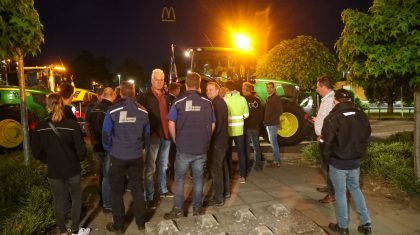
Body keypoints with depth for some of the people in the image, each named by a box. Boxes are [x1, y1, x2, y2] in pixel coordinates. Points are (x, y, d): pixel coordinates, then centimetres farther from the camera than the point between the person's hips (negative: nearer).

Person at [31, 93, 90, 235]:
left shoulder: (40, 127, -8)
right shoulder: (72, 125, -16)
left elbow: (36, 152, -2)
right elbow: (81, 150, -15)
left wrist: (49, 161, 13)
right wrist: (75, 159, 5)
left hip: (53, 171, 2)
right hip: (72, 169, -2)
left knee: (59, 201, 16)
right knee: (76, 199, 17)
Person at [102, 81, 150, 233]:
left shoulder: (113, 111, -12)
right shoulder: (143, 112, -3)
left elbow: (106, 135, -7)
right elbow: (147, 135, 5)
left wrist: (109, 151, 10)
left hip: (117, 157, -2)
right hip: (136, 157, 3)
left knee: (117, 191, 12)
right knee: (138, 189, 15)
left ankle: (118, 225, 23)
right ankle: (141, 222, 27)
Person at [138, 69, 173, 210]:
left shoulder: (167, 96, 10)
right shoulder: (145, 96, -4)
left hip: (166, 135, 5)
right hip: (153, 136, -5)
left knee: (163, 166, 18)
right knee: (150, 168, 0)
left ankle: (163, 190, 33)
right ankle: (149, 198, 9)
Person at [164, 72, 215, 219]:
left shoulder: (179, 102, -6)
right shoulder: (207, 103, 0)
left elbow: (171, 124, -6)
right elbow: (212, 125, 4)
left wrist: (176, 140, 7)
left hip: (183, 148, -2)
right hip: (201, 149, 2)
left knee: (179, 179, 11)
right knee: (198, 179, 12)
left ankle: (178, 210, 18)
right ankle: (197, 210, 23)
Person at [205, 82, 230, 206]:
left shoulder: (217, 104, -17)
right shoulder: (221, 102, 14)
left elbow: (216, 123, -23)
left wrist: (211, 138, -18)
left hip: (217, 140, -11)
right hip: (223, 139, 11)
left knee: (215, 168, -6)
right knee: (222, 165, 19)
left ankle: (218, 198, 0)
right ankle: (226, 190, 32)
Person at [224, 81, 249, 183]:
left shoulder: (224, 100, -13)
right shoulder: (242, 99, -4)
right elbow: (246, 115, 1)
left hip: (227, 130, -2)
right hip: (239, 130, 2)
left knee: (228, 153, 12)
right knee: (241, 153, 12)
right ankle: (242, 176, 15)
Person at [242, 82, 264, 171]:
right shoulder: (257, 100, 1)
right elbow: (261, 113, 5)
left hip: (246, 127, -4)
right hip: (256, 127, 4)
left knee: (246, 146, 7)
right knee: (256, 146, 14)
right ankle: (258, 165, 18)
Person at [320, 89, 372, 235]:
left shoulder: (332, 118, -20)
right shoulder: (362, 116, -1)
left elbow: (325, 143, -17)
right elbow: (367, 138, 9)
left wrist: (328, 158, 1)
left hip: (338, 163, -5)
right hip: (355, 162, 5)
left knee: (340, 193, 9)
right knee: (355, 189, 22)